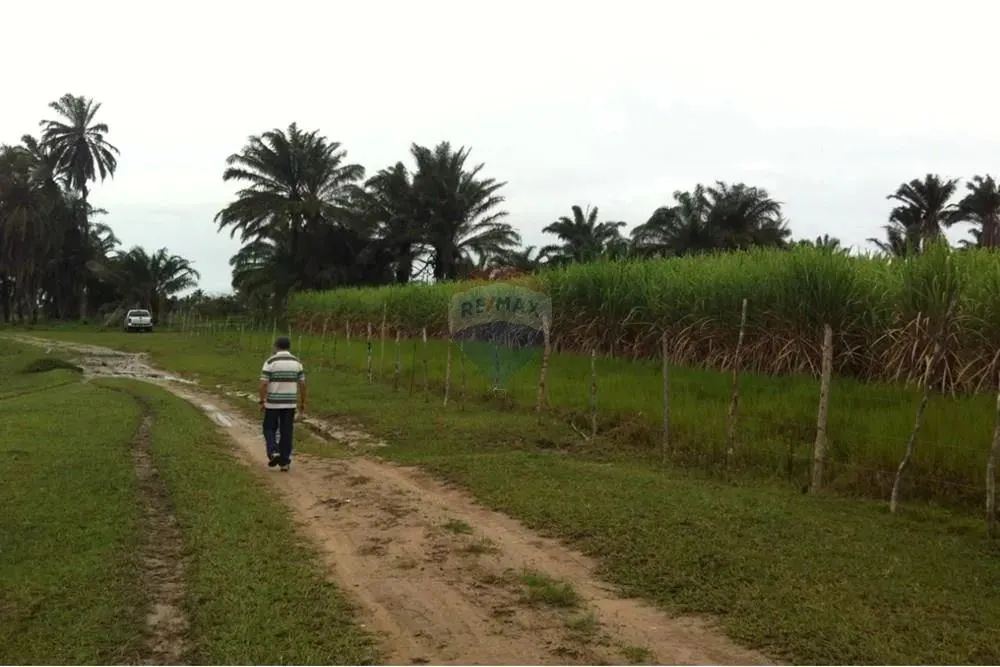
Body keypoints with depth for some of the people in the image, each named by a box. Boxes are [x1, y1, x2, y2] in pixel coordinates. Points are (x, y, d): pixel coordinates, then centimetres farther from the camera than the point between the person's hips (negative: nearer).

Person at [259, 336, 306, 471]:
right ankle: (284, 462, 8)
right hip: (289, 403, 3)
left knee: (270, 429, 14)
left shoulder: (270, 362, -9)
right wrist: (302, 402, 12)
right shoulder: (297, 362, 1)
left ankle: (274, 453, -5)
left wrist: (262, 402, -4)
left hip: (273, 403, -3)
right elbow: (302, 384, 3)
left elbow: (263, 385, -13)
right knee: (286, 432, 8)